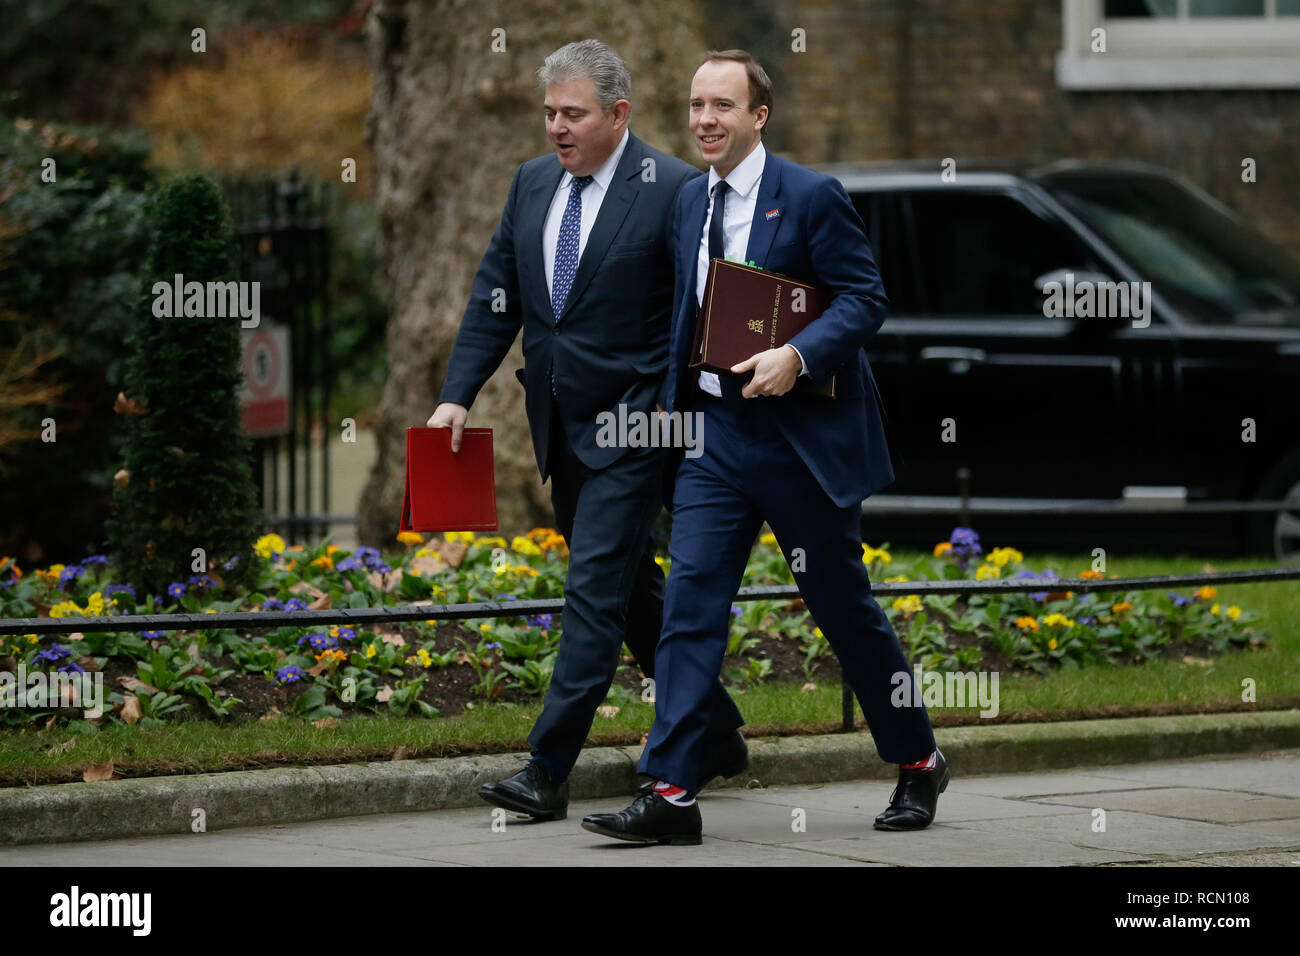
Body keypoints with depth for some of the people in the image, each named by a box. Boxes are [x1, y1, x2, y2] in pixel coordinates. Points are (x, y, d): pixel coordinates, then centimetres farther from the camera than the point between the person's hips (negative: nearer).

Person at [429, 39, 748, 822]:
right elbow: (497, 298, 12)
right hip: (562, 427, 7)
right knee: (631, 589, 15)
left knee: (595, 588, -10)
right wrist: (458, 396, 2)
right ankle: (717, 736, 29)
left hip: (632, 425, -7)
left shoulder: (674, 190, -10)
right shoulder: (533, 183, 9)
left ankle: (549, 771, -11)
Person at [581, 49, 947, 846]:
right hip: (717, 430, 5)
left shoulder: (812, 197, -10)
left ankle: (918, 765, 24)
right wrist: (678, 390, 11)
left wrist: (797, 356, -27)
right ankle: (670, 793, -9)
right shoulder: (692, 201, 10)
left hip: (801, 435, -5)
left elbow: (865, 300, -13)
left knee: (844, 604, 5)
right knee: (691, 598, -6)